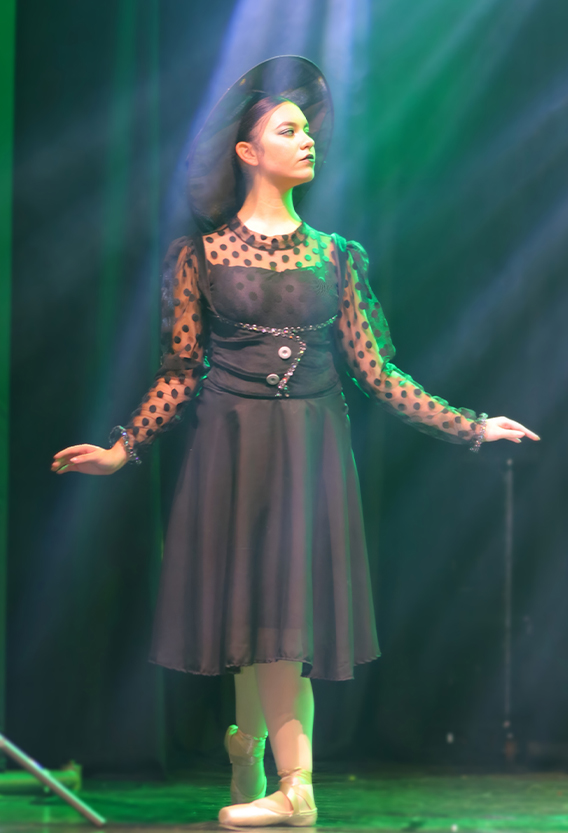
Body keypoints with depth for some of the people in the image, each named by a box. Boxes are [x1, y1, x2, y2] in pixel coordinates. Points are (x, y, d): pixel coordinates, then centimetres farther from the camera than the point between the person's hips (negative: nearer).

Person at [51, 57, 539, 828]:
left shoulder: (335, 257, 9)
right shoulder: (202, 254, 3)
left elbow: (376, 371, 8)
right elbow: (181, 371, 4)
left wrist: (471, 426, 4)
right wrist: (121, 450, -2)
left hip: (313, 445, 2)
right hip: (233, 443, -2)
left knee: (290, 601, -5)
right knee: (255, 601, -5)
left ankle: (251, 757, 2)